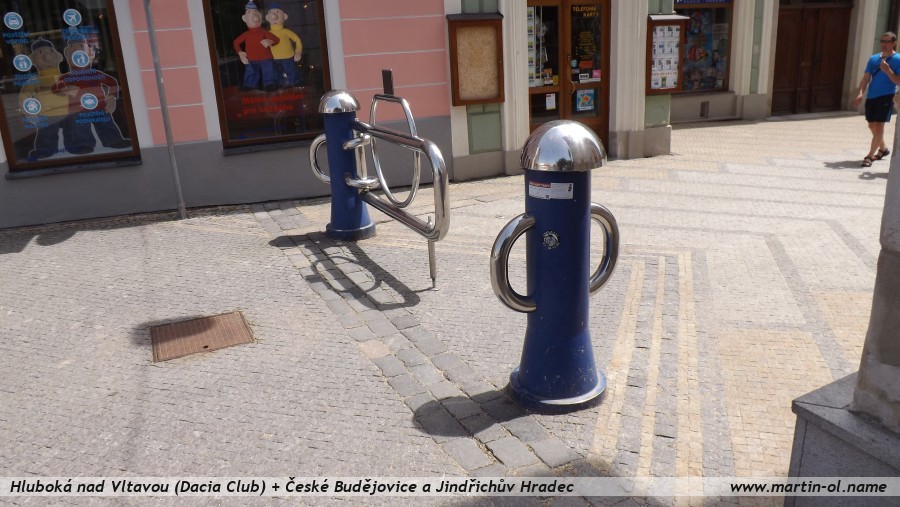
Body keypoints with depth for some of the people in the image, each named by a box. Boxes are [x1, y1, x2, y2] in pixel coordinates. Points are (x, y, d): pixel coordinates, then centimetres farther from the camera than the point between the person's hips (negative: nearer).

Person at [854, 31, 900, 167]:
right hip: (871, 97, 6)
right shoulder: (874, 58, 10)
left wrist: (888, 70, -22)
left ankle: (870, 156, -8)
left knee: (878, 126, -10)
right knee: (872, 126, 15)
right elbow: (866, 77, 8)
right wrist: (860, 93, -5)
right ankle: (883, 148, 37)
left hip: (886, 97, -6)